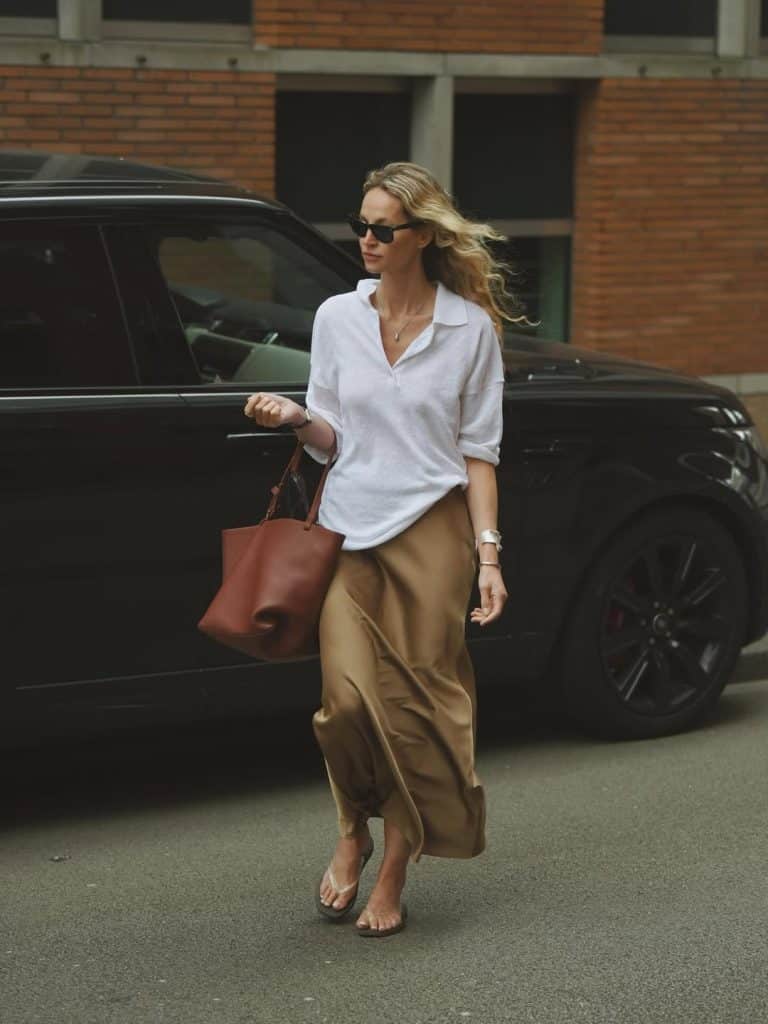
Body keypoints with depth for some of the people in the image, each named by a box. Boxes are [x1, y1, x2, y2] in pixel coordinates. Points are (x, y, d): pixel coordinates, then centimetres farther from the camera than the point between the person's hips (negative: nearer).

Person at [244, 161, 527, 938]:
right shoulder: (337, 318, 6)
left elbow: (478, 450, 1)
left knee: (415, 705, -2)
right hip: (348, 527, 2)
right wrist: (295, 417, -10)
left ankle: (394, 873, 12)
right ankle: (352, 834, 16)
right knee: (348, 699, -12)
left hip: (431, 530, -2)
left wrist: (489, 554, -5)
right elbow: (332, 438, 12)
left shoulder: (470, 327, 0)